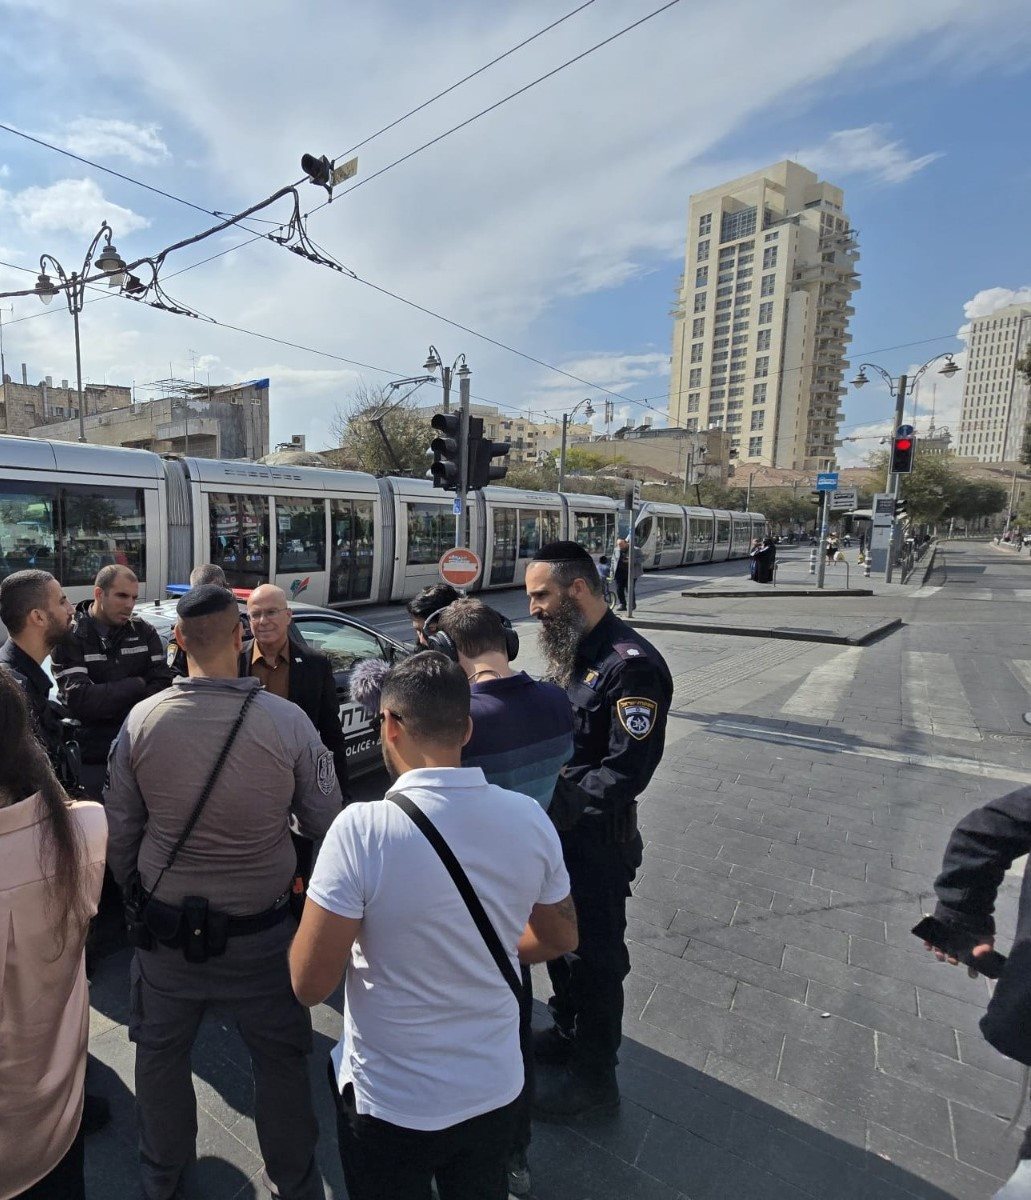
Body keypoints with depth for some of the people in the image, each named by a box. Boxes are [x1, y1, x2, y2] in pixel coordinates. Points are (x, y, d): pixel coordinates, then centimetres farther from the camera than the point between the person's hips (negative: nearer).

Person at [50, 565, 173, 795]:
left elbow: (163, 686, -6)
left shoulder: (144, 631, 3)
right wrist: (137, 685, -11)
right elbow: (80, 700, -19)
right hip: (91, 758, -3)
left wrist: (108, 710, -16)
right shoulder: (68, 636, -8)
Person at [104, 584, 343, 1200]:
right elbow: (326, 823, -13)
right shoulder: (289, 721, -21)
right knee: (282, 1060, 21)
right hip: (262, 933, -2)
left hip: (166, 928, 2)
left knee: (161, 1055, 28)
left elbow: (120, 832, -2)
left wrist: (136, 896, 16)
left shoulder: (141, 720, -14)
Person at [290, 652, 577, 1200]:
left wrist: (325, 907, -3)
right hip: (496, 1090, 3)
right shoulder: (530, 818, -15)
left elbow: (309, 984, -21)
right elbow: (561, 937, 0)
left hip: (390, 1104, -3)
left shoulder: (361, 829, -29)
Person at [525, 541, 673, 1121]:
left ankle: (595, 1077, 35)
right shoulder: (572, 653, 4)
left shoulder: (632, 664, -24)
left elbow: (625, 772, -26)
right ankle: (568, 1033, 50)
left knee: (596, 955, 11)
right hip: (558, 828, 8)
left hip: (599, 840, -8)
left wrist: (552, 811, -25)